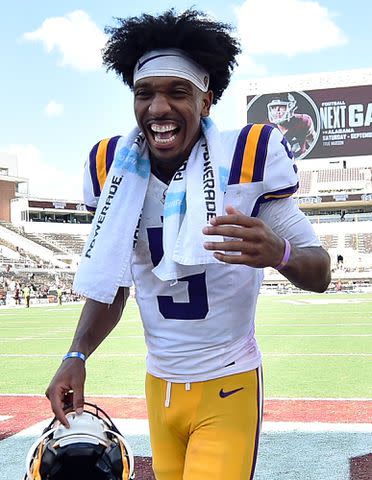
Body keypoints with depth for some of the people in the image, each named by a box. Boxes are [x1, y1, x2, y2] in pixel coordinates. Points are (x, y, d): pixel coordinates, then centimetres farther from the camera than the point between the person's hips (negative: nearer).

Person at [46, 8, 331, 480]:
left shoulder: (247, 158, -16)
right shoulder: (113, 169, -5)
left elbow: (319, 273, -13)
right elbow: (110, 282, 5)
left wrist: (279, 253, -36)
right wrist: (77, 355, -11)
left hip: (228, 385, -3)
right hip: (159, 384, 4)